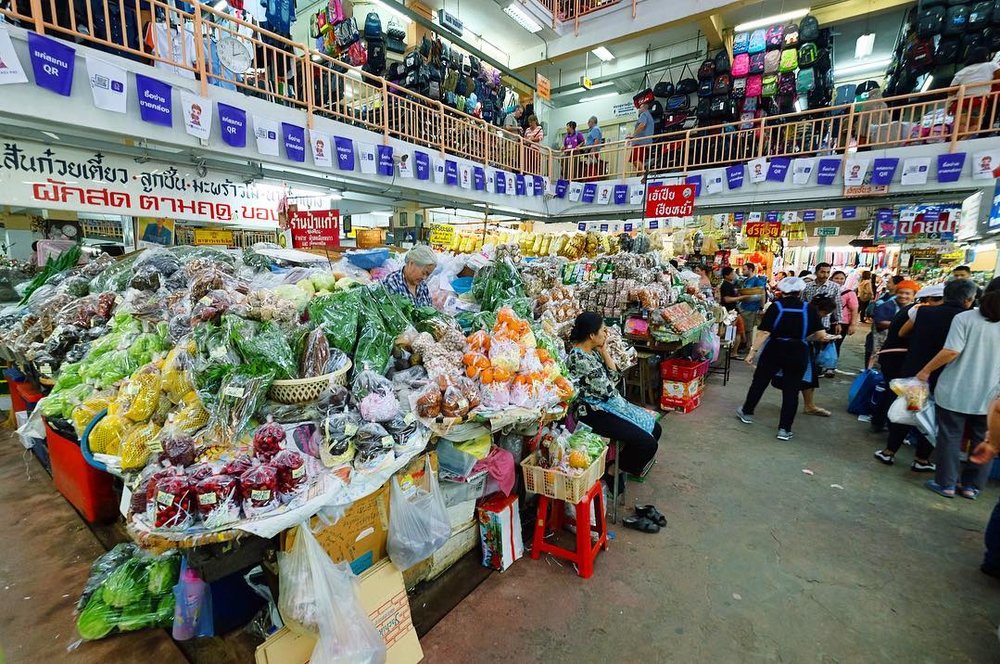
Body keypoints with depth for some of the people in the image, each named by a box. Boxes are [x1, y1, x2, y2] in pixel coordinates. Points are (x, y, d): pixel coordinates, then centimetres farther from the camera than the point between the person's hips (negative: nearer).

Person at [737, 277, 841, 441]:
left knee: (759, 382, 15)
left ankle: (747, 413, 30)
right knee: (791, 390, 7)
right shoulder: (808, 309, -1)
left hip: (775, 350, -1)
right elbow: (821, 334, -4)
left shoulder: (776, 306, -7)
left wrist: (753, 351, -9)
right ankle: (784, 429, 9)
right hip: (798, 353, 1)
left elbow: (764, 332, -13)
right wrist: (804, 337, 15)